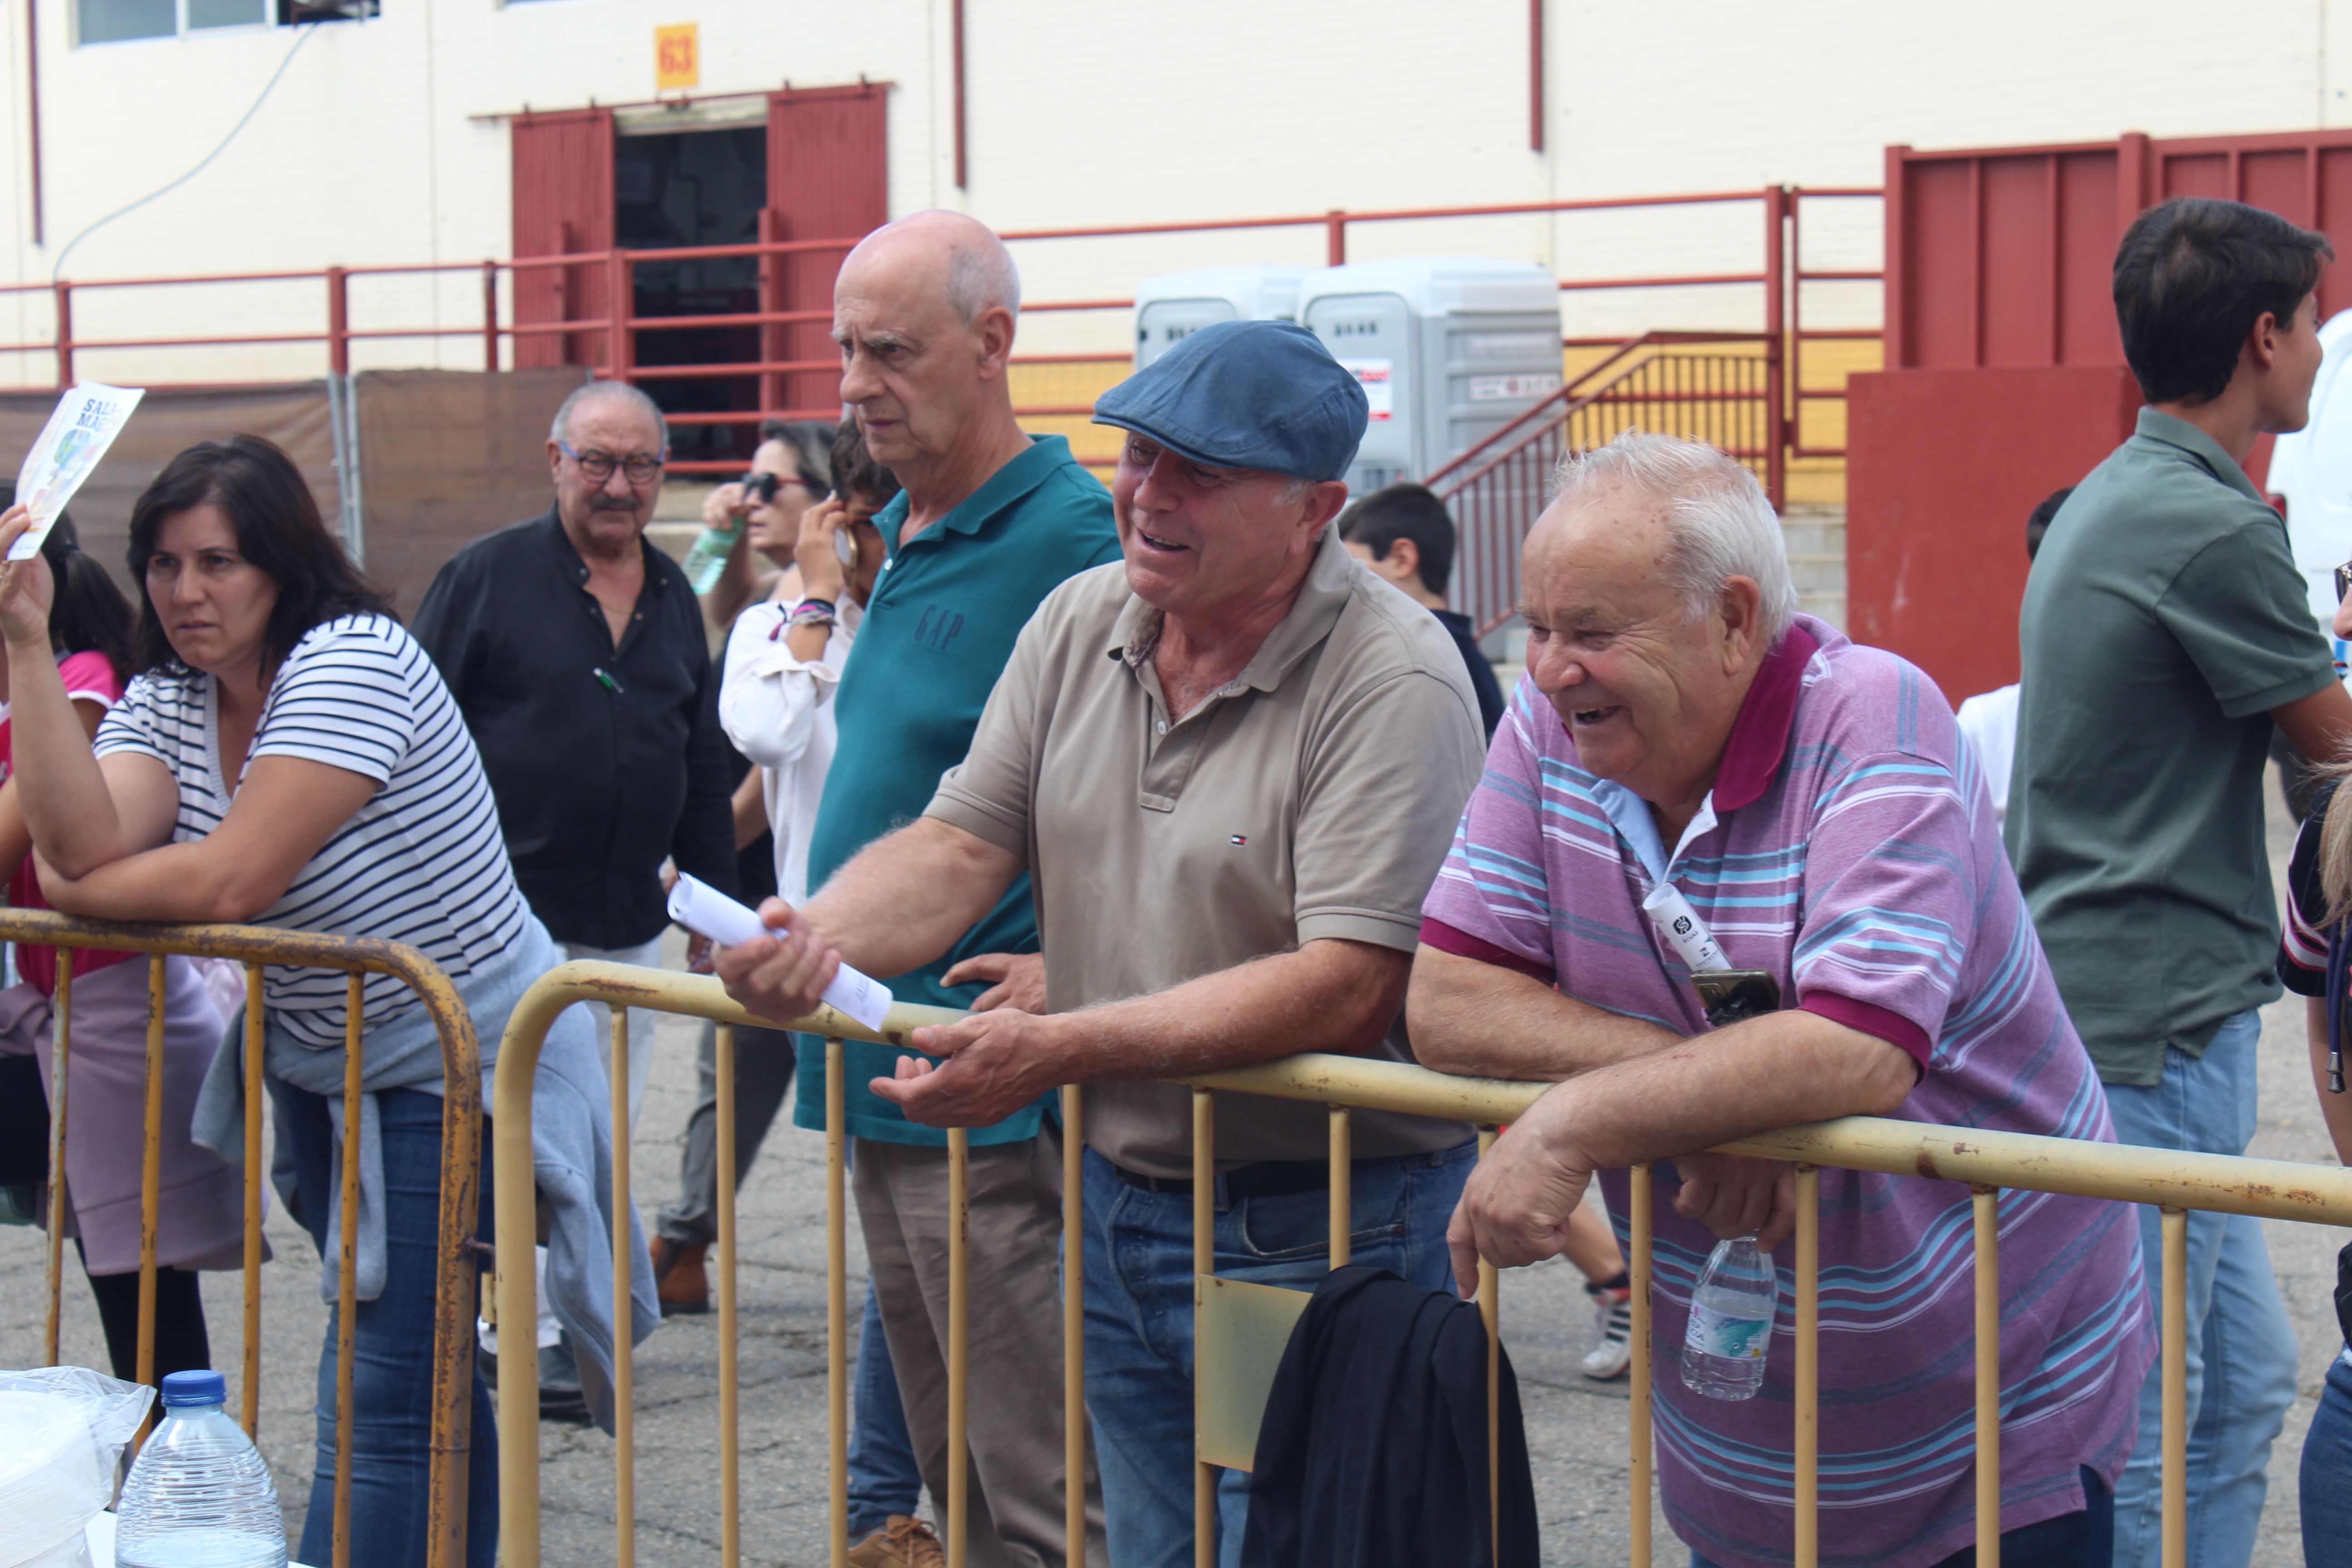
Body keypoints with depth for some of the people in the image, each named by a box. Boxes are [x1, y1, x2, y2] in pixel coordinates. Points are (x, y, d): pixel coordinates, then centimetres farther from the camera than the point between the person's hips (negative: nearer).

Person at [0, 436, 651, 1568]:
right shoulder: (163, 698, 2)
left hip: (458, 1075, -8)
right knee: (423, 1377, 19)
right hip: (316, 1072, 8)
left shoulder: (351, 660, -20)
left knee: (378, 1400, -9)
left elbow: (232, 881, -27)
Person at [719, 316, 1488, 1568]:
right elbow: (958, 847, 5)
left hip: (1313, 1234, -6)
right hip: (1119, 1205, 7)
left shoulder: (1393, 685, -17)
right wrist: (820, 937, -17)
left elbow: (1346, 989, -24)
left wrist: (1061, 1049, -28)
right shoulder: (1080, 625, 6)